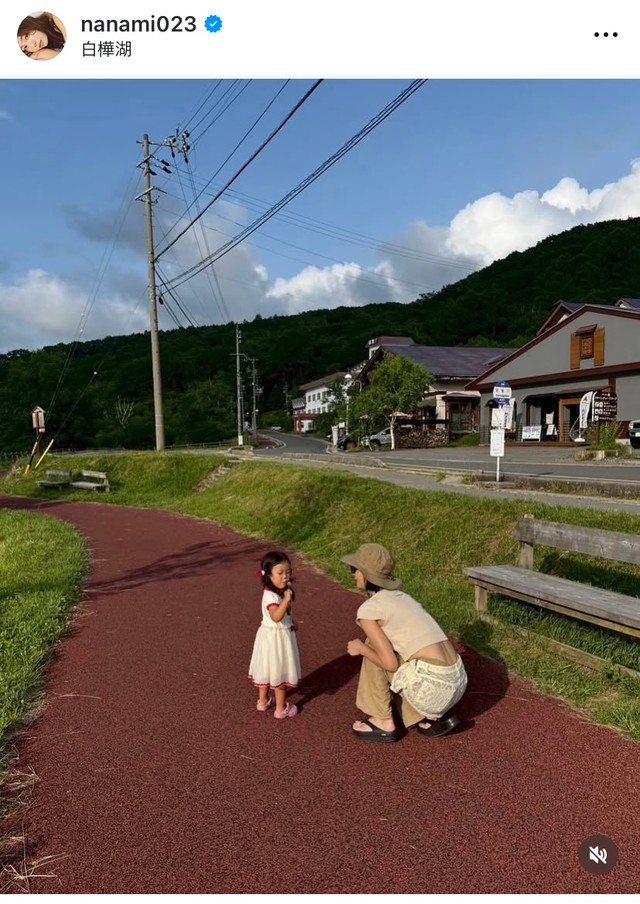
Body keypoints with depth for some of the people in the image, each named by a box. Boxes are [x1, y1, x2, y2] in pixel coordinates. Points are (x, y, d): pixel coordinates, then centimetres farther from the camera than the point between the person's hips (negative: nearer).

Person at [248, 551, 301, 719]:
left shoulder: (280, 591, 2)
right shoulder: (271, 596, -29)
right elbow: (276, 617, -43)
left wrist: (290, 623, 12)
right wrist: (286, 600, -48)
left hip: (275, 635, 9)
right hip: (276, 637, -9)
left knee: (268, 669, 22)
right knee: (279, 672, 6)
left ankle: (263, 700, 38)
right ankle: (281, 708, 20)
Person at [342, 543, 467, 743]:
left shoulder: (368, 609, -5)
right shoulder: (401, 597, 18)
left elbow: (391, 663, -8)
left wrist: (361, 648, 9)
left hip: (433, 684, -8)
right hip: (456, 680, 8)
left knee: (372, 648, 9)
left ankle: (384, 723, 15)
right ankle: (435, 719, 18)